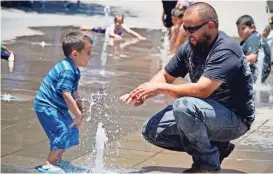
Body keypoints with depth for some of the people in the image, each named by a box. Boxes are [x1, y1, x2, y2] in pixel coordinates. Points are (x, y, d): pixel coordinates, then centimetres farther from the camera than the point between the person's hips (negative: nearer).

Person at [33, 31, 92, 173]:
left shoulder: (73, 69, 7)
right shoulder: (67, 71, -26)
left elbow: (74, 92, 18)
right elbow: (66, 95, -30)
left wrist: (80, 107, 8)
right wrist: (78, 115, -27)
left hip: (57, 106, 11)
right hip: (46, 106, -11)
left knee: (72, 130, 13)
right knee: (62, 132, -17)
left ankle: (57, 159, 25)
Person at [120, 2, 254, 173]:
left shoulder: (225, 50, -24)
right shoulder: (190, 47, 1)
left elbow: (201, 90, -33)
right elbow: (165, 75, 11)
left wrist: (160, 87, -23)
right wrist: (142, 93, -10)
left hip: (235, 118, -9)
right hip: (205, 113, 9)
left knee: (184, 106, -34)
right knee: (151, 130, 4)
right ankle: (215, 147, 8)